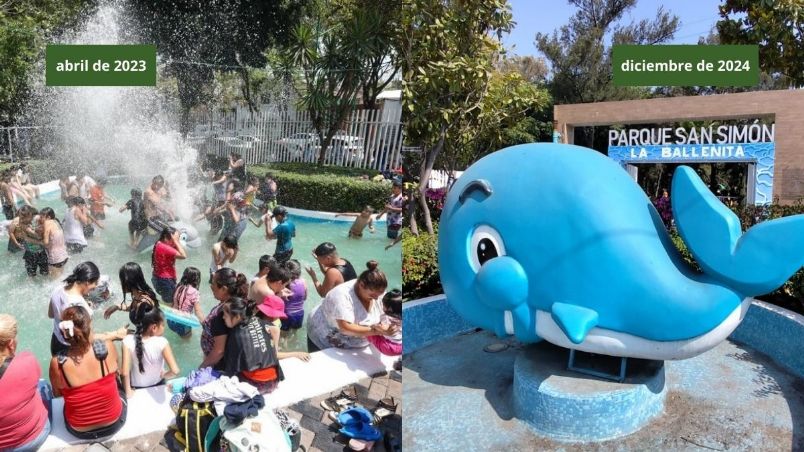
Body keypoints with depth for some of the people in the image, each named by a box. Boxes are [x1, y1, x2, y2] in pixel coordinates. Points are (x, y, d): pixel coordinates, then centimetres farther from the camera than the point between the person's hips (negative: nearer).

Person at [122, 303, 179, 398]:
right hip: (157, 386, -1)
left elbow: (125, 373, -26)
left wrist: (128, 391, -10)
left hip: (136, 389, 1)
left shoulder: (128, 341, -25)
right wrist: (163, 375, -12)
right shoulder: (161, 342, -28)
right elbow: (175, 371, -34)